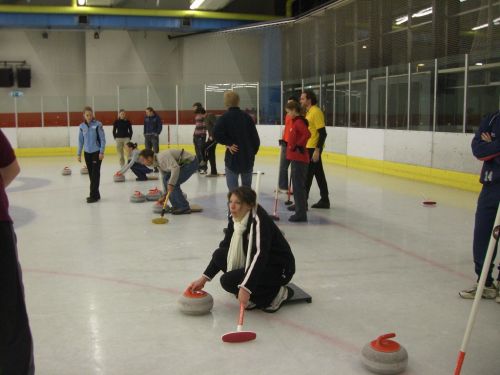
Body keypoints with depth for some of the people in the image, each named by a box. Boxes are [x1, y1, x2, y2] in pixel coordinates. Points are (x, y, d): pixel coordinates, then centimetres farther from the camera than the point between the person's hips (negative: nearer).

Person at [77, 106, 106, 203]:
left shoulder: (97, 124, -9)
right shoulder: (82, 126, 3)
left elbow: (102, 139, -8)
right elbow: (80, 141, 10)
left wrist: (101, 152, -13)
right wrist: (78, 153, 9)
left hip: (96, 152, -5)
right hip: (87, 153, 5)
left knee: (95, 173, -4)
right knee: (91, 174, 8)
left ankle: (94, 195, -2)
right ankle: (95, 194, 17)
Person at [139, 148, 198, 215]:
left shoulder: (162, 157, -23)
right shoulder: (157, 162, 8)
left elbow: (175, 168, -36)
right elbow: (164, 178, 17)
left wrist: (171, 183, -38)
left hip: (191, 163, -10)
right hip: (183, 164, 10)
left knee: (174, 184, -17)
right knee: (166, 179, 8)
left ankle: (185, 208, -4)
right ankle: (176, 206, 14)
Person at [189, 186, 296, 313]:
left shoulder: (259, 220, -26)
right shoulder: (235, 219, -2)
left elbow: (260, 255, -37)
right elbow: (224, 247, 7)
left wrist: (246, 288, -47)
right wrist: (204, 278, 2)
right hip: (256, 264, 9)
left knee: (228, 281, -21)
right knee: (219, 255, -3)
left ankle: (276, 293, -5)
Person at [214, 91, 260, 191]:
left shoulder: (224, 118, -9)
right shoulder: (247, 117, 2)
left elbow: (217, 134, -25)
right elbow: (255, 138, 3)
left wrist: (228, 143, -12)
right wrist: (253, 152, 14)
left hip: (233, 158, -4)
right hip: (248, 159, 4)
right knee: (247, 188, 18)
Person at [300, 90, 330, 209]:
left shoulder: (316, 112, -15)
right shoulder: (309, 112, 14)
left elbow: (323, 133, -20)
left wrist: (317, 150, -23)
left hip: (314, 149, -10)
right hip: (309, 148, 10)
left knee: (307, 176, -5)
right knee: (319, 175, 13)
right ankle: (324, 200, 20)